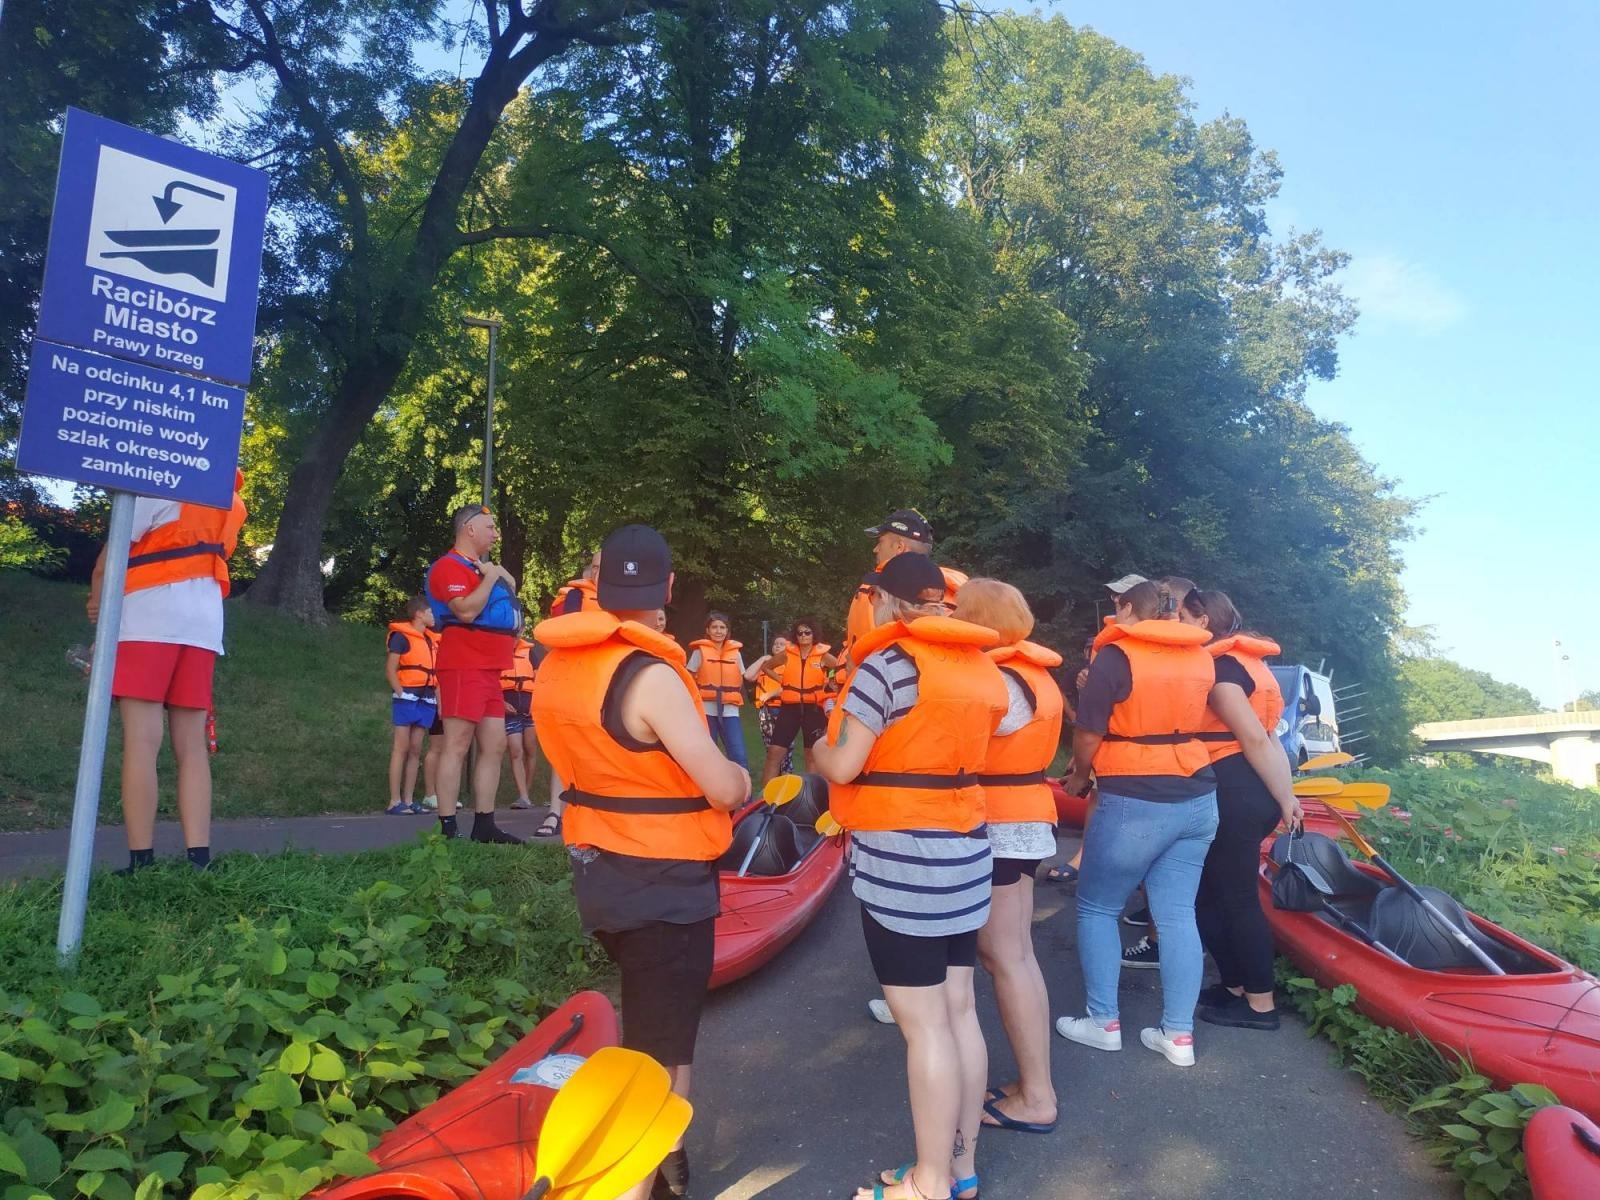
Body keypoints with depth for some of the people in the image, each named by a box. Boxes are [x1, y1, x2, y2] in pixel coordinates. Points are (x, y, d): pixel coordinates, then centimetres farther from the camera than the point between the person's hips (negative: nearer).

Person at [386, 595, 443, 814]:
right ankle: (395, 801, -7)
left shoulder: (431, 641, 17)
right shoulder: (401, 636, -4)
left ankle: (408, 800, 7)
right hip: (407, 697, -7)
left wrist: (439, 701, 11)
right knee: (401, 748, -7)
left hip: (426, 700, 7)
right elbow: (390, 670, -8)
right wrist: (401, 695, -15)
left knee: (416, 750, 5)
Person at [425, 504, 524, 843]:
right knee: (458, 745, -10)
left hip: (488, 669, 10)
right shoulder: (450, 566, -9)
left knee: (495, 746, 8)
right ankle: (447, 829, -8)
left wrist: (503, 578, 11)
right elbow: (466, 611, -23)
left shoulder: (482, 568, 22)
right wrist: (490, 578, -11)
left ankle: (484, 824, 12)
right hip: (464, 667, -10)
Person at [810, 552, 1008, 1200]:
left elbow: (843, 765, -15)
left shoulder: (888, 662, -15)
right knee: (958, 1013, 14)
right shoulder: (980, 666, 9)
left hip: (899, 856, -8)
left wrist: (819, 750, 7)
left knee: (924, 1025, 1)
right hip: (962, 850, 8)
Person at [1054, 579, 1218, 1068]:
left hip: (1135, 804, -6)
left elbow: (1088, 736, -12)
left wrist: (1079, 776, 8)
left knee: (1096, 907, 10)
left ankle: (1104, 1022, 15)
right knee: (1177, 914, 11)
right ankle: (1179, 1034, 14)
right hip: (1197, 798, 6)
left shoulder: (1116, 655, -12)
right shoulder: (1201, 656, 8)